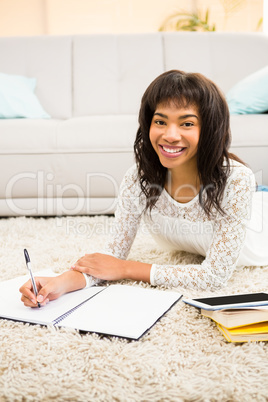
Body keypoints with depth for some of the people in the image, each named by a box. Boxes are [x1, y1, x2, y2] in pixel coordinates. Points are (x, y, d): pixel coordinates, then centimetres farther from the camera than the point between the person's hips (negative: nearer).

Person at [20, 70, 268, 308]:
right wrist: (63, 282, -42)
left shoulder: (236, 180, -41)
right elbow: (115, 250, -23)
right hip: (190, 250, 3)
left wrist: (124, 269, -35)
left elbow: (215, 275, -37)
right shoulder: (138, 178, -30)